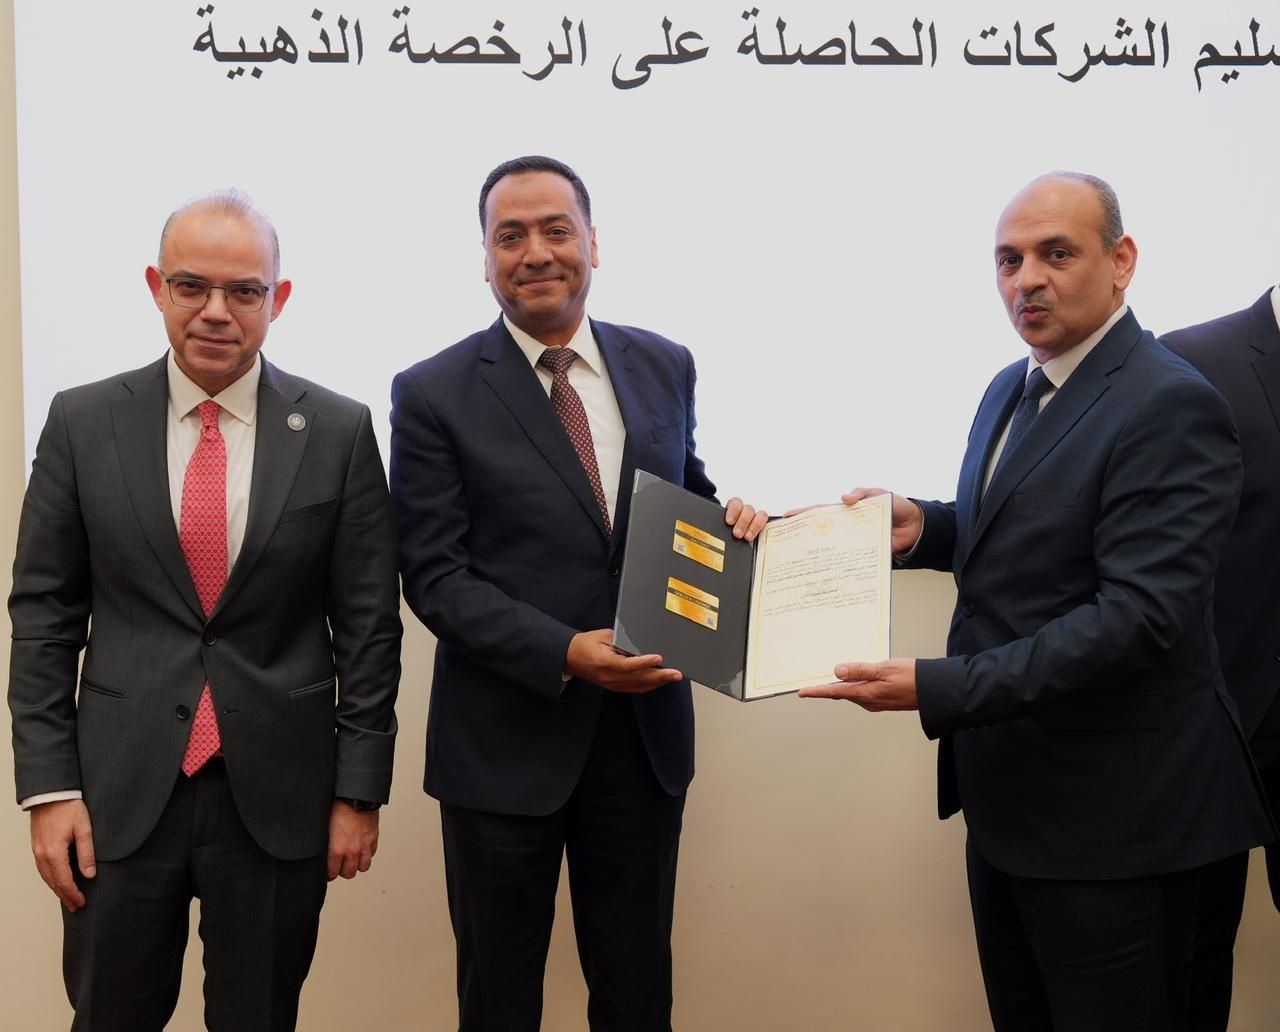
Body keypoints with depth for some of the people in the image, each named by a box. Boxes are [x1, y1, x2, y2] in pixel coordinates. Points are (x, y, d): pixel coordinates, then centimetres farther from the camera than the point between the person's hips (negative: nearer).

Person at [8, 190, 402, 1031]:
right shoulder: (83, 423, 0)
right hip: (121, 789, 1)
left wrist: (359, 789, -1)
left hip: (280, 794, 0)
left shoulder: (339, 432, -2)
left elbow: (367, 623, 0)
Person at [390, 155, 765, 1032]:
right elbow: (436, 576, -10)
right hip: (507, 738, -3)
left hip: (645, 728, 3)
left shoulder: (664, 366, 4)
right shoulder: (434, 394, -7)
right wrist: (563, 652, -23)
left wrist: (729, 521, -8)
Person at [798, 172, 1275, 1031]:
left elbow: (1140, 614, -26)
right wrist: (923, 527, -1)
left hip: (1106, 807, -8)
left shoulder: (1170, 406, -19)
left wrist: (937, 687, -30)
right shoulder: (1012, 388, 9)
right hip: (1008, 785, 9)